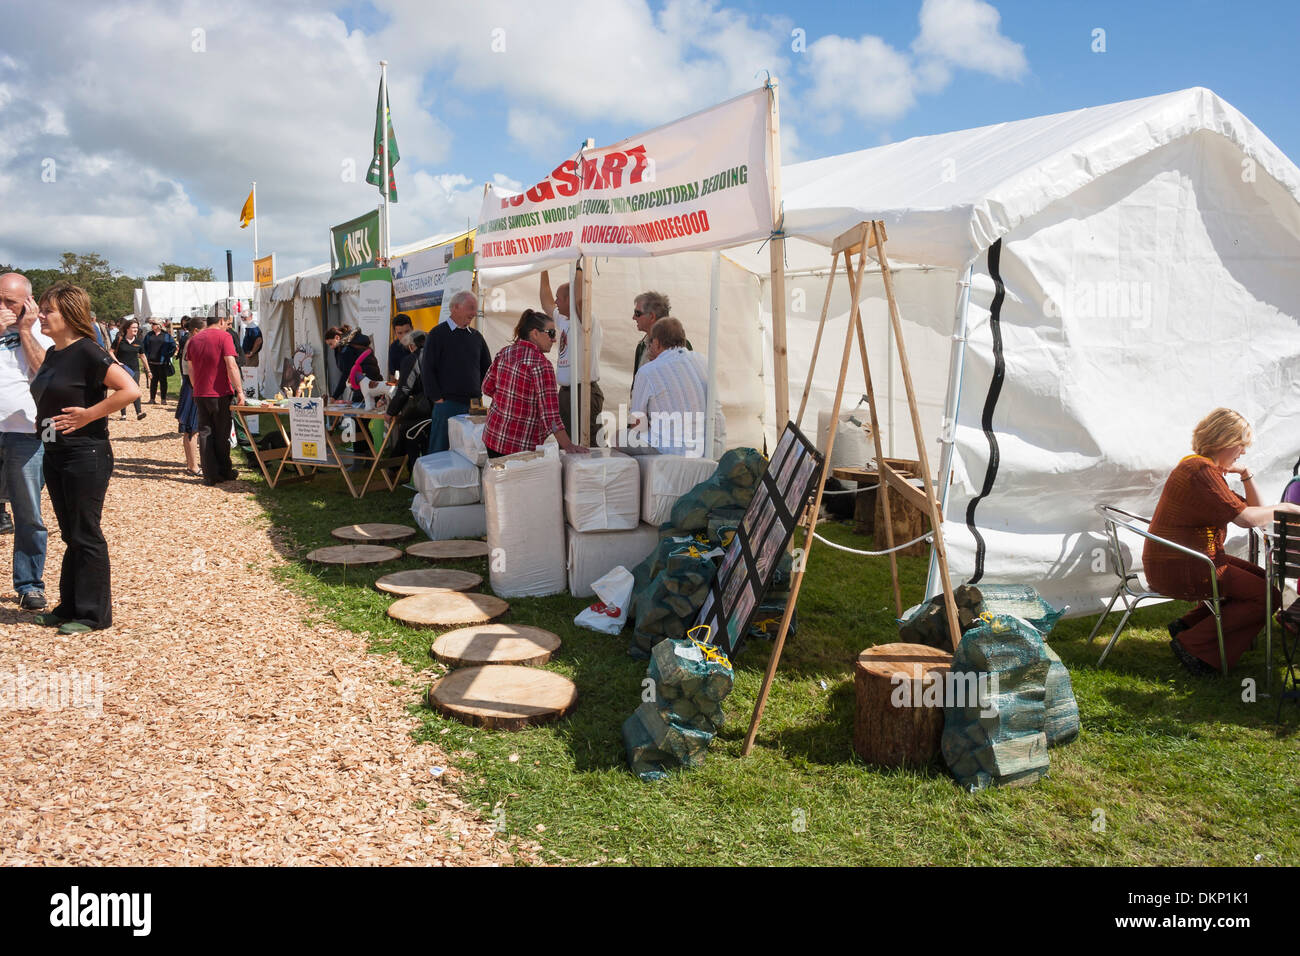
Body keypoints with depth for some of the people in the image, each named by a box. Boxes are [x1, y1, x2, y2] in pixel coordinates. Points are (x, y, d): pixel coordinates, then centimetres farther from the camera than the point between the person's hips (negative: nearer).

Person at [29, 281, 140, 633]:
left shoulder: (87, 352, -15)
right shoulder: (52, 353, 11)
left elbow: (130, 390, -25)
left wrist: (88, 415, -20)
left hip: (86, 456, -9)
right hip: (55, 455, 9)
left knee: (86, 536, -1)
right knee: (71, 535, 16)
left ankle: (94, 614, 10)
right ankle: (69, 607, 25)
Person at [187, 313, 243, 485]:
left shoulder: (193, 339, 9)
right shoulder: (224, 336, -8)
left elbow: (191, 370, 13)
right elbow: (231, 366, -17)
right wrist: (239, 390, -15)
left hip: (200, 395, 4)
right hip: (220, 394, -4)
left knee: (205, 434, 8)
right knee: (222, 435, 7)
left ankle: (210, 475, 7)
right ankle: (225, 472, 15)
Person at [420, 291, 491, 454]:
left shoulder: (476, 336, 13)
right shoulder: (438, 334, -2)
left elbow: (487, 367, 20)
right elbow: (427, 369, -5)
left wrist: (480, 392, 9)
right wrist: (437, 398, -9)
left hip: (473, 404, 5)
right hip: (447, 403, -5)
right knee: (439, 451, -2)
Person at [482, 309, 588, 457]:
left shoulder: (504, 352, 3)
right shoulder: (541, 365, -19)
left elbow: (487, 388, 13)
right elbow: (549, 413, -23)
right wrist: (567, 445, -21)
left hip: (492, 437, 7)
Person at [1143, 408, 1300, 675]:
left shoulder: (1205, 468, 16)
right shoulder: (1201, 470, -18)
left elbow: (1253, 509, 17)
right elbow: (1246, 518, -24)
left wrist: (1245, 473, 6)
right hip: (1178, 570, -11)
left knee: (1261, 580, 19)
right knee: (1268, 596, -6)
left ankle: (1188, 624, 11)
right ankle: (1191, 642, -6)